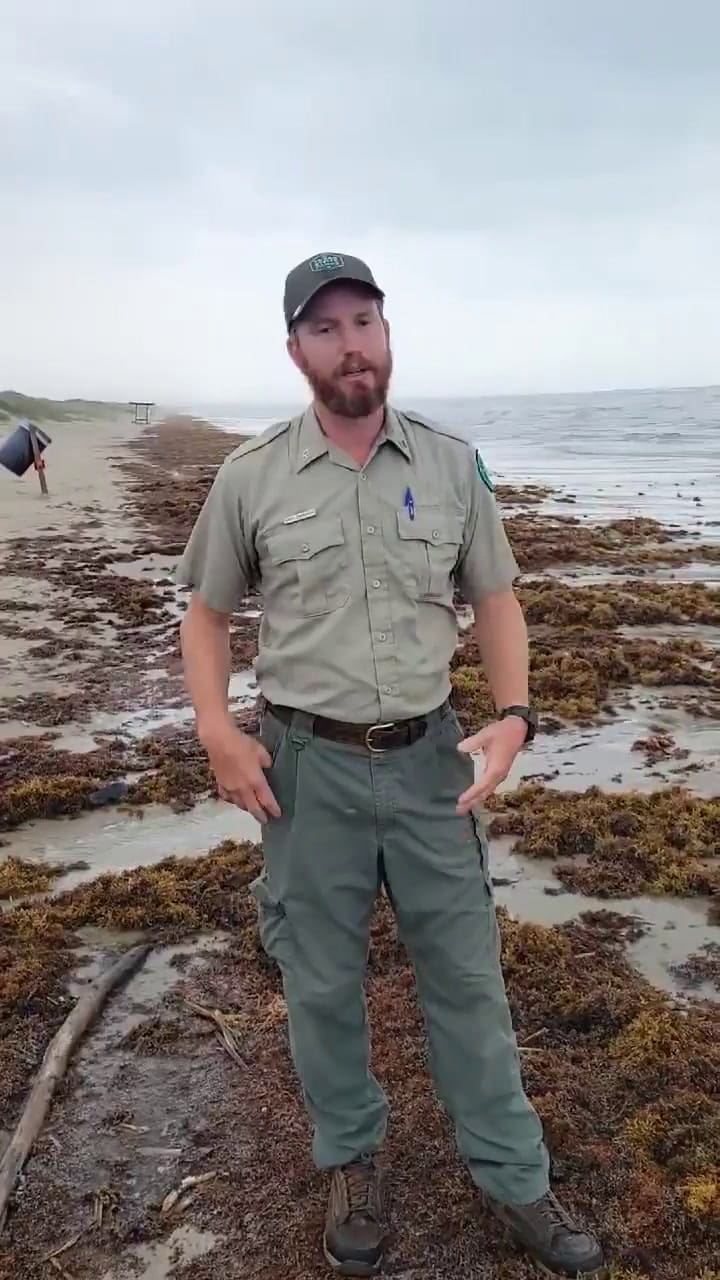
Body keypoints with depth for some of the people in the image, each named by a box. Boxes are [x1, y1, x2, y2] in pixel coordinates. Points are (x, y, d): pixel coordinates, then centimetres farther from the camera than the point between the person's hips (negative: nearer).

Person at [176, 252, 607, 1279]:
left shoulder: (453, 464, 0)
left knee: (467, 973, 12)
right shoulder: (249, 478, -4)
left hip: (429, 760, 1)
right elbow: (207, 613, 6)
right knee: (322, 981, 14)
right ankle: (352, 1160, 37)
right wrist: (218, 732, -9)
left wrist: (512, 716, -8)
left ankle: (513, 1177, 31)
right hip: (308, 767, -1)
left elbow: (495, 600, 6)